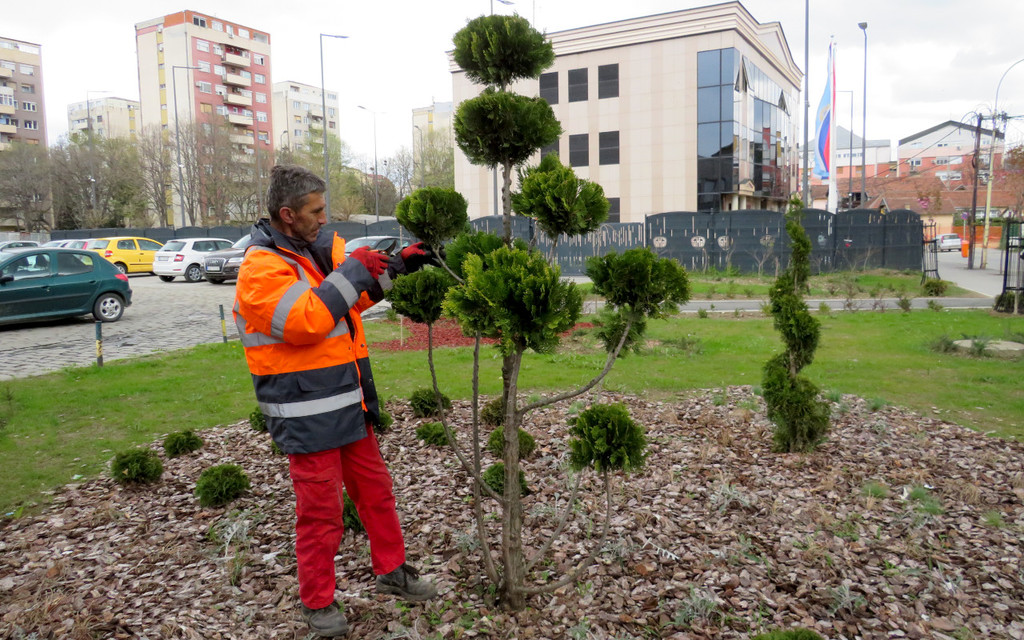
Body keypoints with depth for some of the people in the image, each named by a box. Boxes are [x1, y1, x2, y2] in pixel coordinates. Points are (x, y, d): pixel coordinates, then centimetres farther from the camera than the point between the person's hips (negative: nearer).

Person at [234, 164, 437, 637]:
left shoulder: (318, 249, 10)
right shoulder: (261, 268, -16)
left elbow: (355, 297, 23)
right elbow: (303, 321, -28)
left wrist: (398, 265, 13)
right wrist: (352, 271, -22)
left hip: (349, 403, 8)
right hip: (307, 415, -8)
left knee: (375, 490, 18)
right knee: (321, 509, 4)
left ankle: (391, 570, 36)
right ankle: (317, 602, 24)